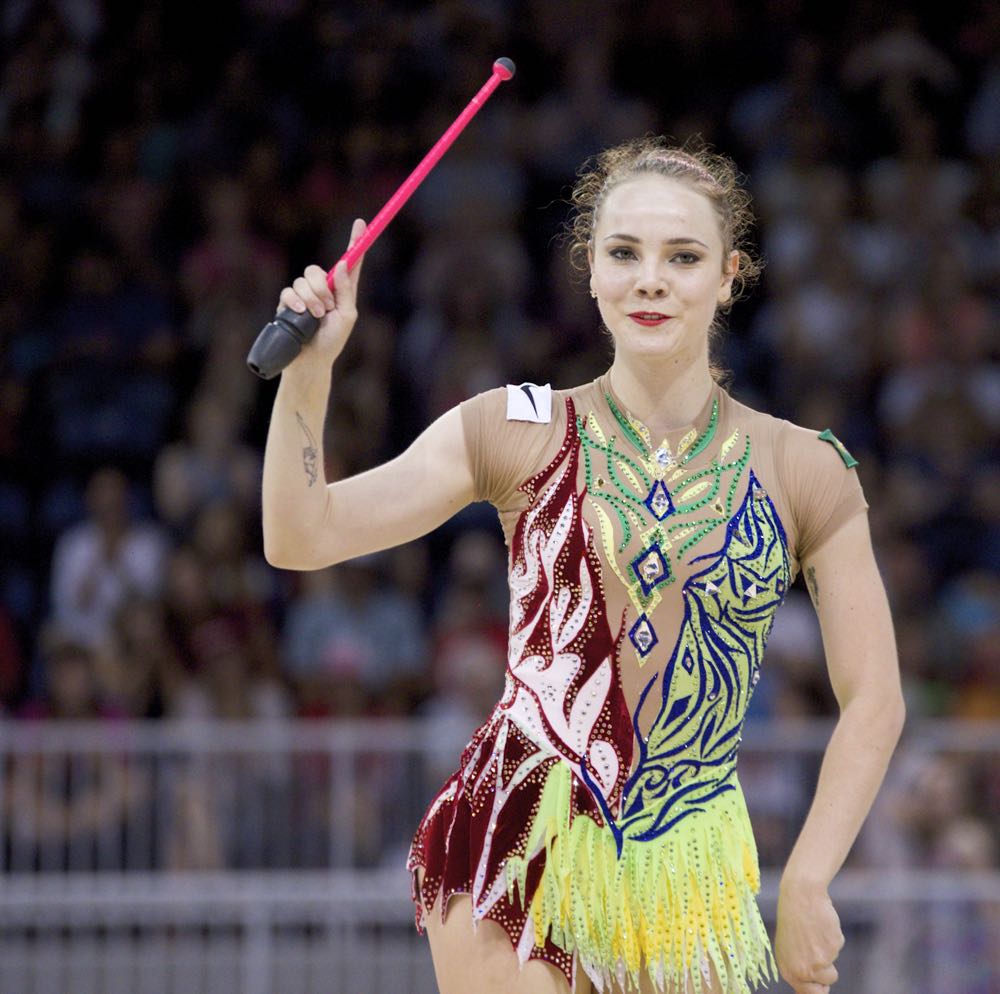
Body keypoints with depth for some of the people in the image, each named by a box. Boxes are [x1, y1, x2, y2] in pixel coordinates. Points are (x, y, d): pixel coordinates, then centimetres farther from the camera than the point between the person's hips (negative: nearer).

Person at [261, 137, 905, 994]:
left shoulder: (804, 471, 4)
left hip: (689, 879, 1)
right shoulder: (518, 433, 3)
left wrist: (807, 884, -5)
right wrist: (307, 369, -15)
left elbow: (873, 702, 5)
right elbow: (303, 537, -2)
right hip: (514, 850, -1)